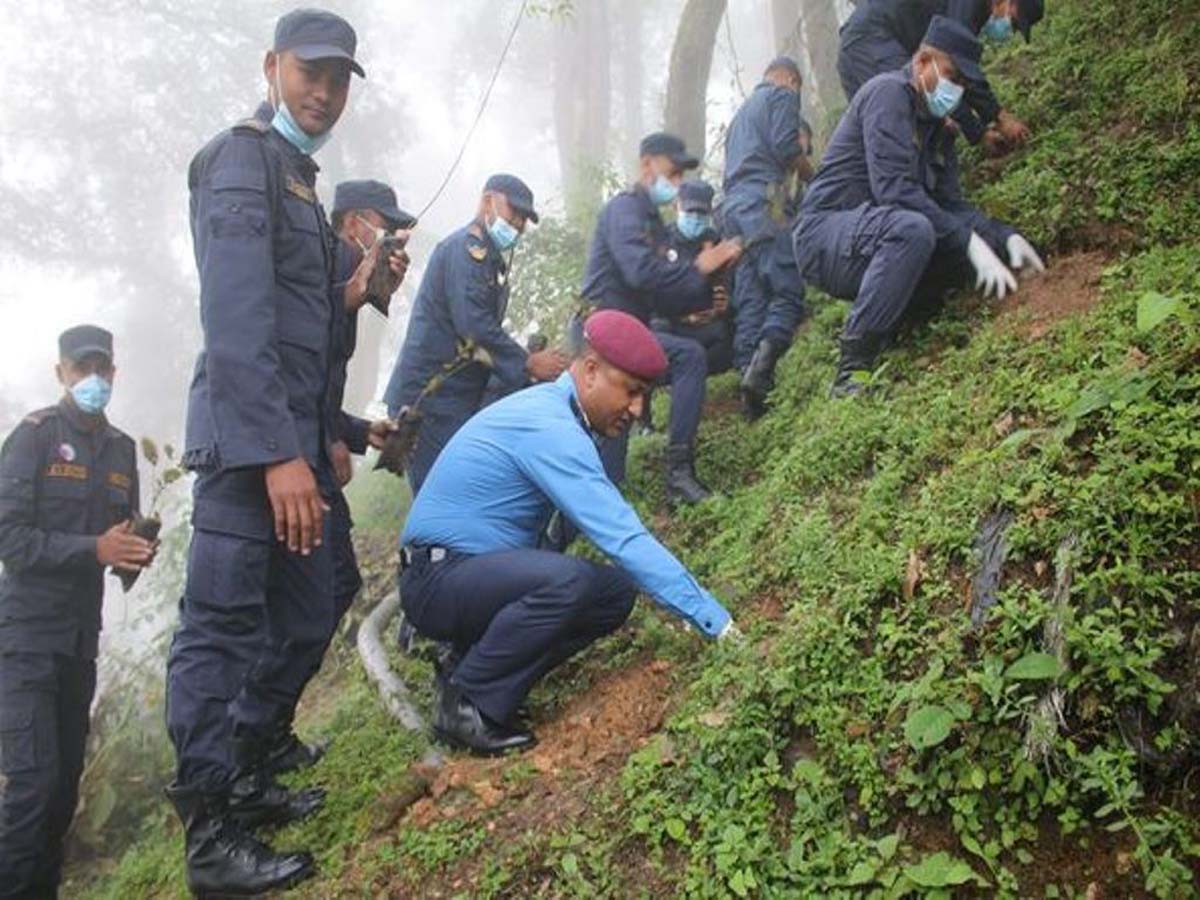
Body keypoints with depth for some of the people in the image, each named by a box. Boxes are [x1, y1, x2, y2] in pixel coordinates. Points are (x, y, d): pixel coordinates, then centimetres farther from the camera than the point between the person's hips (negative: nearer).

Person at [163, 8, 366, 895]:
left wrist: (326, 438, 18)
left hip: (295, 437, 10)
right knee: (221, 627, -5)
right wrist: (276, 452, -25)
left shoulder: (298, 175, 22)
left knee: (306, 615, 14)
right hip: (249, 436, -10)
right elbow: (236, 316, -19)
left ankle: (244, 778, 28)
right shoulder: (243, 158, -7)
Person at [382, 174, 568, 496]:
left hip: (458, 398, 10)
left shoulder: (490, 258, 19)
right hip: (429, 398, -10)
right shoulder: (467, 248, -11)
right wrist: (528, 365, -15)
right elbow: (474, 327, -21)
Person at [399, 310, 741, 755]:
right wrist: (715, 621, -27)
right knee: (568, 581, -33)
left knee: (616, 593, -2)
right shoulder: (551, 430, -23)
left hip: (480, 572, 10)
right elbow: (623, 539, -29)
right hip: (437, 580, -10)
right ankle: (465, 702, -14)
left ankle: (469, 670, 4)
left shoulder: (551, 409, 8)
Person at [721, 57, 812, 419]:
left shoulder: (742, 110, 33)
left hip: (733, 208, 8)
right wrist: (812, 174, 7)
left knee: (748, 302, 1)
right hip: (765, 204, -8)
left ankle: (751, 390, -7)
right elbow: (785, 146, -8)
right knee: (788, 292, -14)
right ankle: (761, 371, -34)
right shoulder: (782, 96, 7)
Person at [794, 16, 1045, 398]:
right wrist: (969, 240, -25)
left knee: (968, 251, -5)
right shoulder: (889, 92, -11)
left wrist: (1005, 236, -7)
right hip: (825, 233, -9)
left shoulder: (937, 130, 17)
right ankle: (853, 372, -32)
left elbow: (951, 204, 11)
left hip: (871, 241, 9)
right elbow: (894, 189, -24)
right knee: (911, 229, -35)